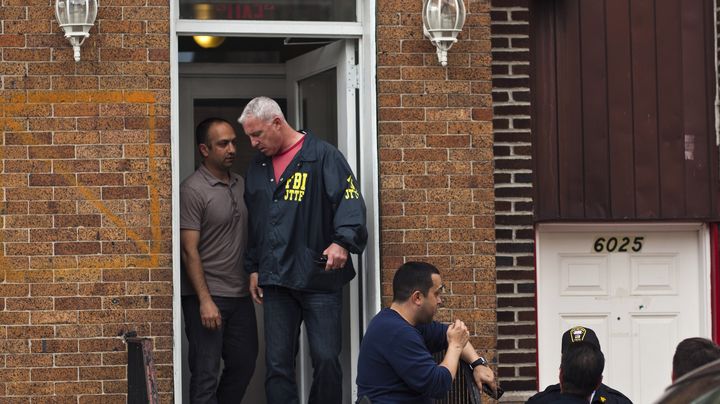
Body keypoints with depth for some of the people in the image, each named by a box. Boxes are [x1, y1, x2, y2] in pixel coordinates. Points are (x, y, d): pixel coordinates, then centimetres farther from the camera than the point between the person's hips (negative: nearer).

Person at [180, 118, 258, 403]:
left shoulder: (241, 185, 11)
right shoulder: (193, 190, -10)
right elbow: (189, 251, -14)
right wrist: (205, 300, -19)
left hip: (241, 294, 7)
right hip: (207, 296, -7)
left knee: (244, 364, 12)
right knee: (206, 373, -4)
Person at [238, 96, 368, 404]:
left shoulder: (322, 156, -4)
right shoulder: (258, 167, 16)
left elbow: (350, 202, -13)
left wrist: (342, 242, -29)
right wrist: (253, 269, 19)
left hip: (319, 277, -5)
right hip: (276, 281, 5)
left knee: (326, 360, -5)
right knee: (278, 365, 3)